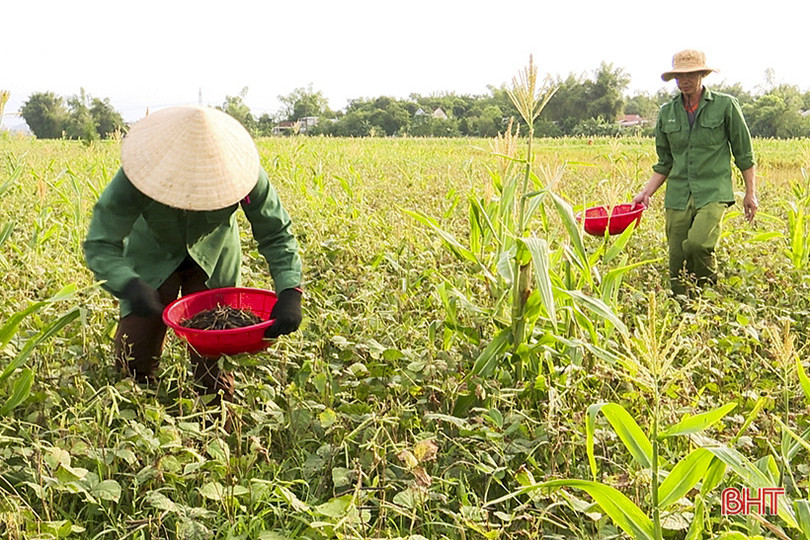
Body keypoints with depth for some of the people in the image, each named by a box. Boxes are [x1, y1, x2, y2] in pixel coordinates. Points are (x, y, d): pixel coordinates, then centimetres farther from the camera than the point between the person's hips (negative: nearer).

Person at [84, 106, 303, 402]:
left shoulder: (240, 170, -35)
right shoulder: (133, 178, -39)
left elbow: (276, 234, -24)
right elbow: (99, 245, -35)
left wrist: (290, 292, -42)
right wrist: (129, 285, -59)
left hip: (213, 258, 1)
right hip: (152, 257, 0)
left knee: (213, 358, -6)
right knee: (133, 359, -1)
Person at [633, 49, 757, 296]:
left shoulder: (725, 105, 2)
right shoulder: (667, 113, 11)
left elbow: (744, 153, 7)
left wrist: (751, 192, 6)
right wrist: (646, 192, 5)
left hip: (713, 192, -4)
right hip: (678, 195, 4)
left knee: (697, 243, -26)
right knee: (676, 262, 1)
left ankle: (712, 290, 1)